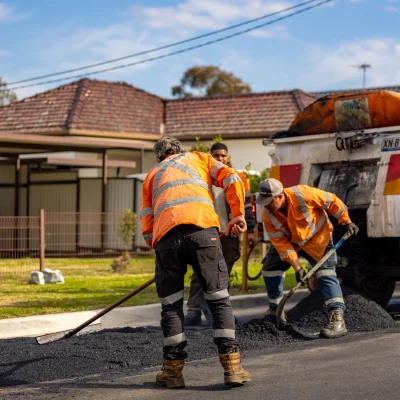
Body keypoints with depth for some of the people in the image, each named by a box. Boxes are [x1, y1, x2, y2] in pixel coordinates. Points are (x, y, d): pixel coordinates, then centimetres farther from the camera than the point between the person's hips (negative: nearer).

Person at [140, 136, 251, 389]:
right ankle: (232, 366, -1)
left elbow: (147, 227, 22)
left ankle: (173, 370, 12)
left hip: (165, 236, 1)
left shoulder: (152, 175, 33)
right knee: (219, 299, 5)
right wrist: (238, 215, 16)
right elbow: (232, 179, 12)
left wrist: (159, 248, 32)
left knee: (171, 304, 12)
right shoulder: (199, 158, 31)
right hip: (202, 230, -1)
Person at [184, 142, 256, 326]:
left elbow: (246, 205, 5)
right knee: (199, 275, -5)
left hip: (229, 235, 0)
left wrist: (250, 230, -3)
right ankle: (194, 312, -4)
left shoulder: (238, 179, 4)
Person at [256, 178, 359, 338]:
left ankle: (337, 320, -23)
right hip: (288, 240, 4)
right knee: (270, 269, 1)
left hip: (316, 237, -4)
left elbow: (332, 201, -20)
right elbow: (281, 243, -19)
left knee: (326, 273, -17)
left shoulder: (303, 194, -35)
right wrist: (297, 267, -23)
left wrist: (347, 222, -11)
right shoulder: (267, 214, -22)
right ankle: (276, 312, 19)